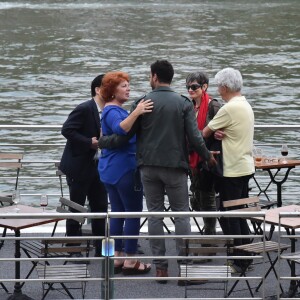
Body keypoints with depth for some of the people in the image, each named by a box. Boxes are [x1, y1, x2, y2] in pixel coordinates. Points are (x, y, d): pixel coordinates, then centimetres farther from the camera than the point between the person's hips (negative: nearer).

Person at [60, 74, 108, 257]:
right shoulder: (84, 109, -16)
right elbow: (67, 130, -21)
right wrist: (89, 142, -23)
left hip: (97, 165, 8)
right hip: (79, 166, -8)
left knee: (100, 206, 9)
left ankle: (101, 249, 17)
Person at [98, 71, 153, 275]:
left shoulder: (113, 110, 18)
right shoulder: (113, 111, -14)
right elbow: (121, 128, -35)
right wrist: (136, 113, -45)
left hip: (111, 170, 11)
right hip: (125, 169, -11)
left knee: (118, 212, 11)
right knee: (133, 212, -6)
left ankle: (117, 257, 13)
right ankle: (130, 261, -6)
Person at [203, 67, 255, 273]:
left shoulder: (229, 109, -19)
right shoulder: (246, 105, 11)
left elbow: (204, 133, -10)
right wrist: (220, 133, -8)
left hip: (232, 170, -9)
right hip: (246, 167, 9)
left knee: (229, 218, -2)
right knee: (240, 216, 16)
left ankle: (237, 261, 0)